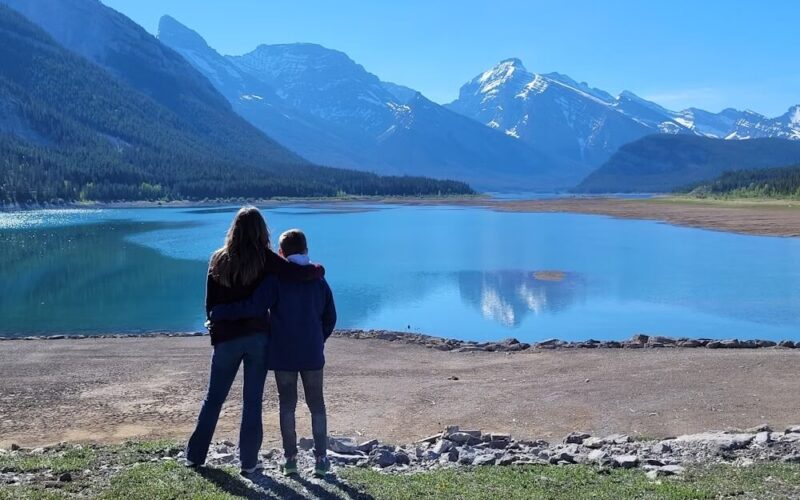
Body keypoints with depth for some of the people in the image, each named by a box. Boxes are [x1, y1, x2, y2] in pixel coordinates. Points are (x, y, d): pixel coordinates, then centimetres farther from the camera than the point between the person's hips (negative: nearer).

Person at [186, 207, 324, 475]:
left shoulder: (219, 259, 1)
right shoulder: (264, 259, -9)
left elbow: (210, 302, 5)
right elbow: (296, 274, -18)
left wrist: (215, 332, 15)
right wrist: (318, 270, 2)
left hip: (226, 338, 2)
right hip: (257, 336, -2)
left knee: (213, 397, 15)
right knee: (253, 400, 6)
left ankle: (195, 455, 22)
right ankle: (249, 461, 10)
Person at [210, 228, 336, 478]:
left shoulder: (276, 279, -7)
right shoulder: (318, 280, 5)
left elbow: (252, 307, -18)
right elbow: (330, 318, 10)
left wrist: (218, 312, -12)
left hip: (283, 354, -2)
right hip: (312, 354, 2)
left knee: (287, 405, 8)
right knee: (316, 405, 10)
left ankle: (290, 458, 9)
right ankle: (321, 459, 8)